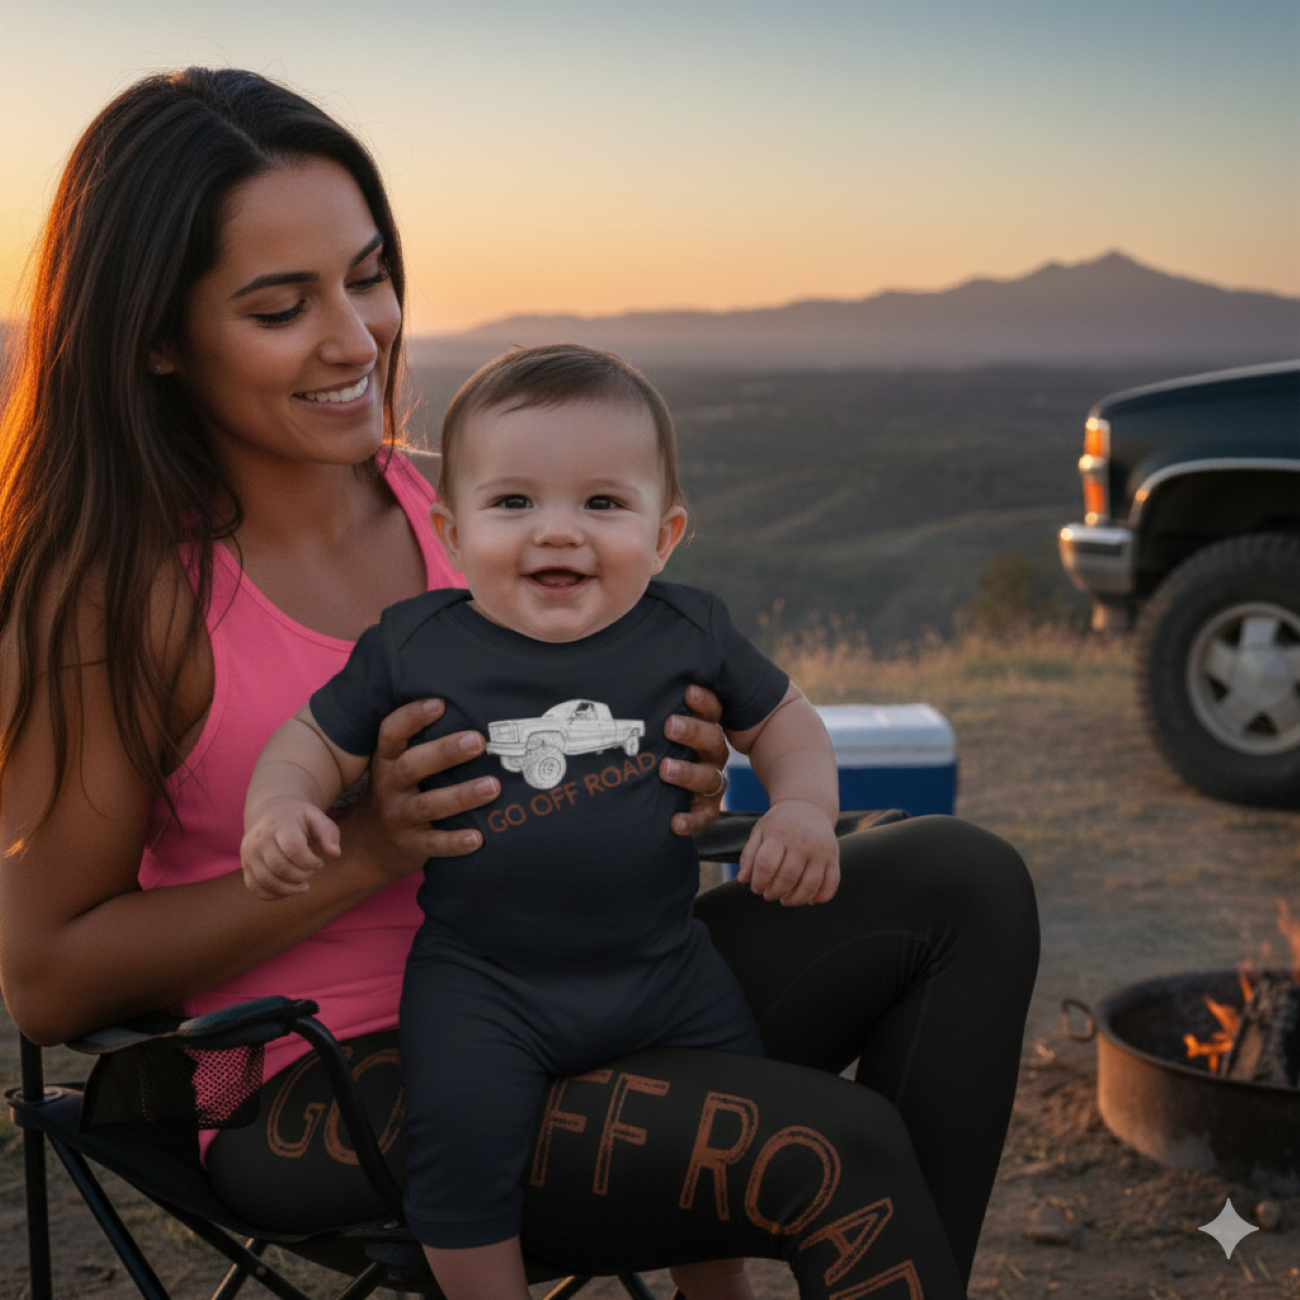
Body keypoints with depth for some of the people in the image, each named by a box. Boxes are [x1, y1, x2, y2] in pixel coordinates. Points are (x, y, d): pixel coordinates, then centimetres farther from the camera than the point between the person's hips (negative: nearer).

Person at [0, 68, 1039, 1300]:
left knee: (962, 879, -6)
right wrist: (363, 851, -21)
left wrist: (663, 796, -9)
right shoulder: (119, 593, -14)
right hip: (318, 1091, -6)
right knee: (830, 1155, -25)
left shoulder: (440, 504, 3)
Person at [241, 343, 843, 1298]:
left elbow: (780, 717, 11)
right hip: (482, 980, -2)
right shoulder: (413, 648, -6)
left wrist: (804, 809, -7)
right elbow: (320, 741, 4)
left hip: (663, 964, 3)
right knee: (463, 1135, -22)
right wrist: (280, 809, -17)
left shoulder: (688, 634, -2)